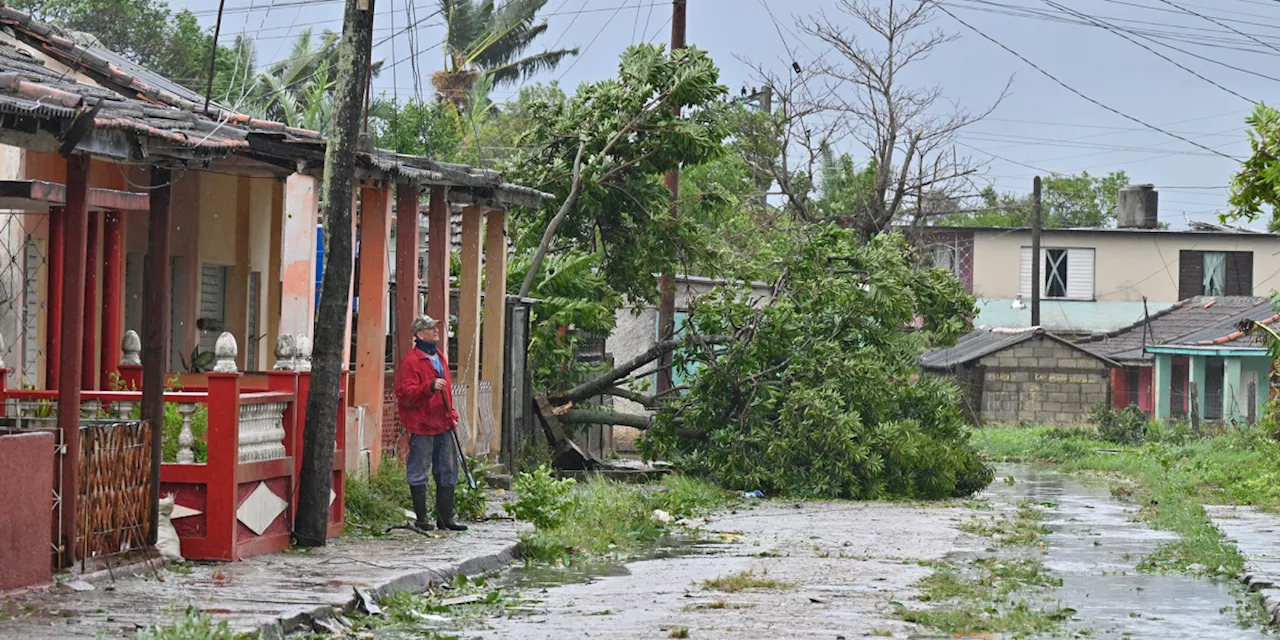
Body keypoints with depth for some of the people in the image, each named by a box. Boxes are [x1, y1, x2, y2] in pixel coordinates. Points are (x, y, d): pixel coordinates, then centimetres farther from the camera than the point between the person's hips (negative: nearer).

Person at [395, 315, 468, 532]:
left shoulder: (440, 357, 16)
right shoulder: (411, 360, -11)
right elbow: (405, 394, -18)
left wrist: (451, 415, 17)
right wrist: (430, 387, -31)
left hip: (442, 425, 8)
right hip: (421, 426, -8)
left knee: (447, 471, 9)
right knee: (419, 473, -2)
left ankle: (446, 517, 16)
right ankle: (422, 518, 4)